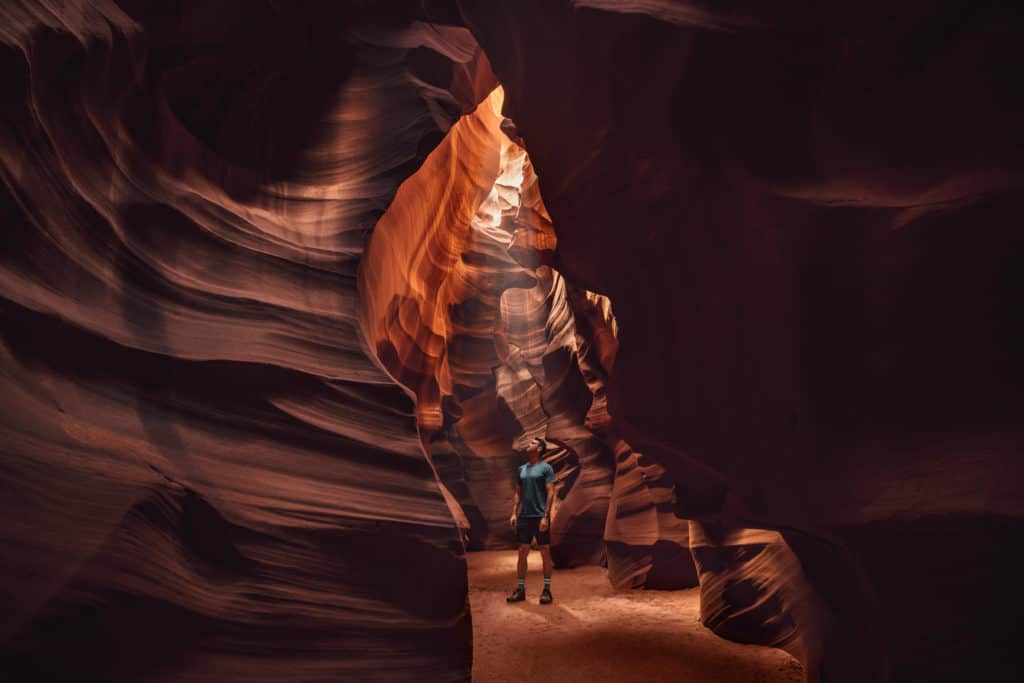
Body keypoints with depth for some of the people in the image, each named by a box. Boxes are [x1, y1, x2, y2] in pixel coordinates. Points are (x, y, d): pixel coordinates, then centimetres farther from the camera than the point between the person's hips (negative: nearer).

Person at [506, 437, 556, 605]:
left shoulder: (545, 468, -4)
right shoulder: (522, 469, 13)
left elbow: (550, 493, -9)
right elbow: (518, 493, 16)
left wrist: (545, 517, -16)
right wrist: (514, 513, 5)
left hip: (540, 517, -5)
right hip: (524, 516, 5)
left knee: (545, 552, 2)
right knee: (522, 552, 7)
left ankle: (547, 590, 11)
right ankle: (520, 589, 15)